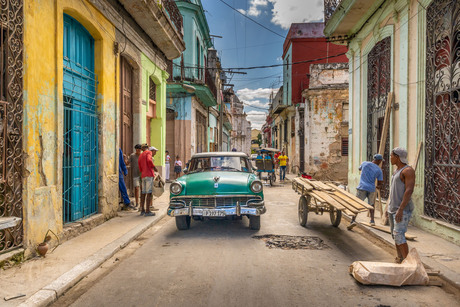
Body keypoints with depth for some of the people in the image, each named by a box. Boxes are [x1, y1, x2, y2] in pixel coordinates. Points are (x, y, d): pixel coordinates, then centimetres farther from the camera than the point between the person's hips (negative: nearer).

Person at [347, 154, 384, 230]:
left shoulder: (365, 163, 2)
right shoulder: (379, 170, 2)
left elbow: (360, 168, 25)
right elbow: (380, 183, 3)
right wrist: (378, 186, 27)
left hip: (362, 188, -1)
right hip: (371, 189, 1)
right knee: (371, 205, 24)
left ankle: (353, 221, -19)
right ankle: (372, 221, 23)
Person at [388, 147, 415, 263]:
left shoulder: (408, 170, -13)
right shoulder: (397, 170, 16)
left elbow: (409, 191, -21)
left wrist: (400, 210, -26)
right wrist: (390, 208, 20)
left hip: (403, 209, -9)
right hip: (393, 208, 9)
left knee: (399, 235, -14)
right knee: (395, 235, 12)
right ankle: (400, 259, 21)